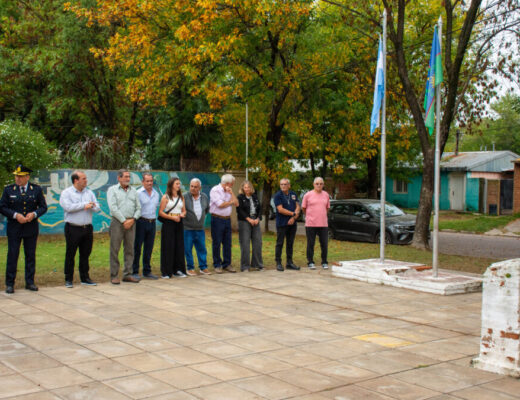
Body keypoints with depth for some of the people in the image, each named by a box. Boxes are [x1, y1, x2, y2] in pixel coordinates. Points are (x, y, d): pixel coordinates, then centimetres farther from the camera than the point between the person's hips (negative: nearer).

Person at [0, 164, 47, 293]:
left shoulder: (36, 189, 3)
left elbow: (43, 207, 5)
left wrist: (34, 214, -14)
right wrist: (15, 215, -15)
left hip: (31, 228, 1)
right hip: (14, 228, -1)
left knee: (31, 255, 6)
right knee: (12, 255, -1)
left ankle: (30, 282, 16)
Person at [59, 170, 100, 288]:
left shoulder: (89, 192, 13)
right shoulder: (66, 193, -1)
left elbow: (97, 208, 6)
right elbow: (68, 207, -17)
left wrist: (90, 206, -16)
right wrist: (84, 204, -12)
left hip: (87, 228, 4)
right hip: (73, 228, -4)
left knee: (85, 254, 9)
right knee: (70, 255, 1)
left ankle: (85, 278, 19)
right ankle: (68, 279, 11)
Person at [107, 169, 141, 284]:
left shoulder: (133, 191, 15)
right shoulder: (112, 190, 2)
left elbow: (138, 208, 10)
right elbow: (113, 208, -9)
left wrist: (133, 219, -6)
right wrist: (124, 221, -12)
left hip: (131, 222, 4)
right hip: (117, 222, -4)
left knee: (130, 249, 6)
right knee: (115, 250, -3)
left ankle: (127, 274, 12)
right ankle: (114, 275, 2)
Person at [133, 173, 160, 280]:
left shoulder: (156, 194, 13)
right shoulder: (138, 193, -6)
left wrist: (153, 219, 12)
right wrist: (134, 219, -13)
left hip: (152, 223, 6)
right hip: (141, 222, -6)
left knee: (149, 249, 10)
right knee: (137, 248, -1)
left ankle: (147, 271, 18)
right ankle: (135, 272, 5)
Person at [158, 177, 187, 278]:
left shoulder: (181, 197, 12)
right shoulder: (166, 197, -3)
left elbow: (184, 210, 17)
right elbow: (160, 212, -7)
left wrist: (182, 214, -6)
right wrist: (172, 217, -16)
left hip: (179, 223, 5)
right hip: (168, 224, -5)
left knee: (179, 246, 4)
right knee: (168, 247, -4)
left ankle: (178, 270, 13)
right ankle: (166, 272, 3)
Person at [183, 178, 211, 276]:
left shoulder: (204, 197, 6)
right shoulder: (185, 197, -8)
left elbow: (207, 209, 21)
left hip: (200, 228, 4)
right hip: (187, 228, -4)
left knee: (202, 249, 8)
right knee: (188, 249, 1)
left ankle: (203, 267, 17)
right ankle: (190, 268, 11)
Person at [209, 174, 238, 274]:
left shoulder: (229, 191, 14)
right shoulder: (215, 190, -8)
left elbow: (236, 203, 6)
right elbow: (220, 205, -15)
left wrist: (231, 193, -3)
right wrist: (231, 202, 2)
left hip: (227, 219, 6)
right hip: (217, 219, -6)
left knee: (227, 243, 6)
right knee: (217, 243, -1)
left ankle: (226, 264, 14)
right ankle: (217, 265, 7)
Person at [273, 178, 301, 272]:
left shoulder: (293, 194, 11)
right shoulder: (278, 195, -6)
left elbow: (297, 207, 6)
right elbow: (280, 210, -14)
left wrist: (293, 218, -10)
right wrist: (293, 213, -10)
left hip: (292, 223, 5)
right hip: (282, 223, -5)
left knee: (290, 243, 10)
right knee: (280, 243, -2)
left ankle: (289, 262, 17)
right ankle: (278, 263, 3)